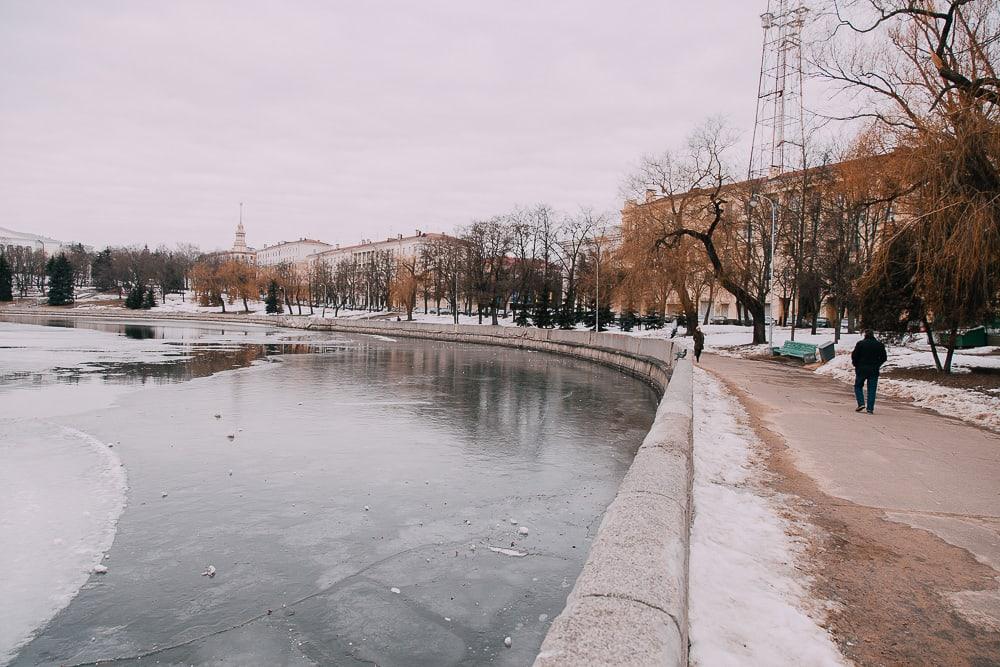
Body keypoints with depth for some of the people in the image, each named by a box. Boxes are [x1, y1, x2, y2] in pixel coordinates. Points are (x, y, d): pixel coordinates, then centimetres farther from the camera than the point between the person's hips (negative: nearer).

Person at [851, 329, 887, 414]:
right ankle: (870, 408, 1)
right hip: (874, 371, 2)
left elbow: (854, 356, -8)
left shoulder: (860, 343, -6)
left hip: (861, 369, -2)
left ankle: (861, 403, -3)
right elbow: (883, 358, 7)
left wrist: (856, 365, 8)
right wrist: (877, 365, 18)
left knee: (858, 386, 13)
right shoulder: (879, 345, 4)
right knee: (872, 389, 5)